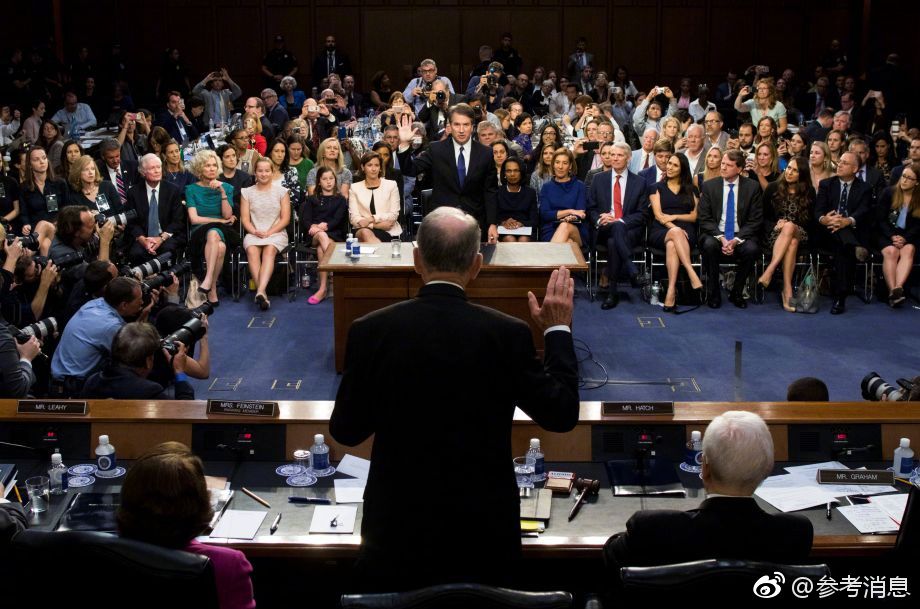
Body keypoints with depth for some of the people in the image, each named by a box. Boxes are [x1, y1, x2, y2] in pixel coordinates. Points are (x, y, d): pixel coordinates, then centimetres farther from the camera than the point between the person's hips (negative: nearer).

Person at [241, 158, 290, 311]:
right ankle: (263, 293, -43)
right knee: (252, 251, -33)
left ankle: (260, 291, -52)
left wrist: (269, 232, -11)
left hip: (276, 233, -1)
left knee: (269, 250, -35)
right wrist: (255, 232, -12)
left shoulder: (281, 191, 10)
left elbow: (285, 218, 3)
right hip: (254, 234, 2)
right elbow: (245, 218, 7)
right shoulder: (247, 192, 15)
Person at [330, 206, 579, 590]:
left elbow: (345, 431, 1)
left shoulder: (371, 330, -9)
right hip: (482, 535, 0)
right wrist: (558, 330, 10)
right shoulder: (507, 333, -12)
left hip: (398, 531, 0)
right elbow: (562, 414, 0)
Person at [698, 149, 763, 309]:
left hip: (741, 236, 0)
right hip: (715, 234, 0)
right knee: (709, 245, -34)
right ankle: (714, 293, -16)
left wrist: (736, 240, -15)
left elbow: (755, 220, -1)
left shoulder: (752, 187, 2)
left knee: (751, 248, -32)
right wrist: (721, 238, -17)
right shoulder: (709, 186, 3)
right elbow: (704, 218, -1)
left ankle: (737, 293, -10)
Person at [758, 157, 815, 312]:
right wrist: (776, 224, -12)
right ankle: (787, 289, -44)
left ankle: (769, 272, -44)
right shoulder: (773, 188, 6)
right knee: (791, 243, -37)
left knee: (789, 227, -38)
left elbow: (810, 221, 5)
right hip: (774, 233, 0)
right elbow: (764, 217, 8)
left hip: (799, 234, 0)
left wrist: (789, 225, -12)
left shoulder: (809, 192, 7)